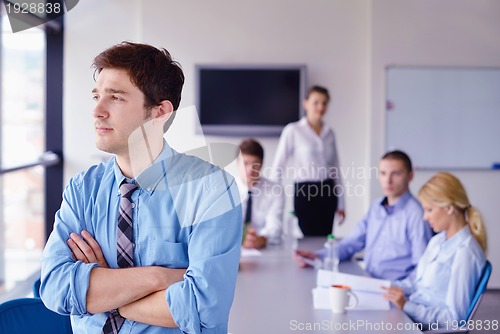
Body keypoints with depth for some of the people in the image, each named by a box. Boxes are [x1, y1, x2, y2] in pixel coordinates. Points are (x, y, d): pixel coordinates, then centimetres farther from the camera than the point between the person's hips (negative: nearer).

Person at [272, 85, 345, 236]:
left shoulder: (329, 133, 9)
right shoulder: (292, 130, -4)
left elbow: (336, 169, 13)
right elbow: (278, 167, -3)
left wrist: (340, 203, 13)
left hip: (327, 192, 5)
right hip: (305, 192, -4)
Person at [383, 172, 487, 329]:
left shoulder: (464, 253, -19)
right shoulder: (437, 240, 9)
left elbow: (454, 318, -19)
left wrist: (406, 306, -23)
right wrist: (386, 287, 3)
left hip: (428, 325, -8)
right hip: (411, 313, 8)